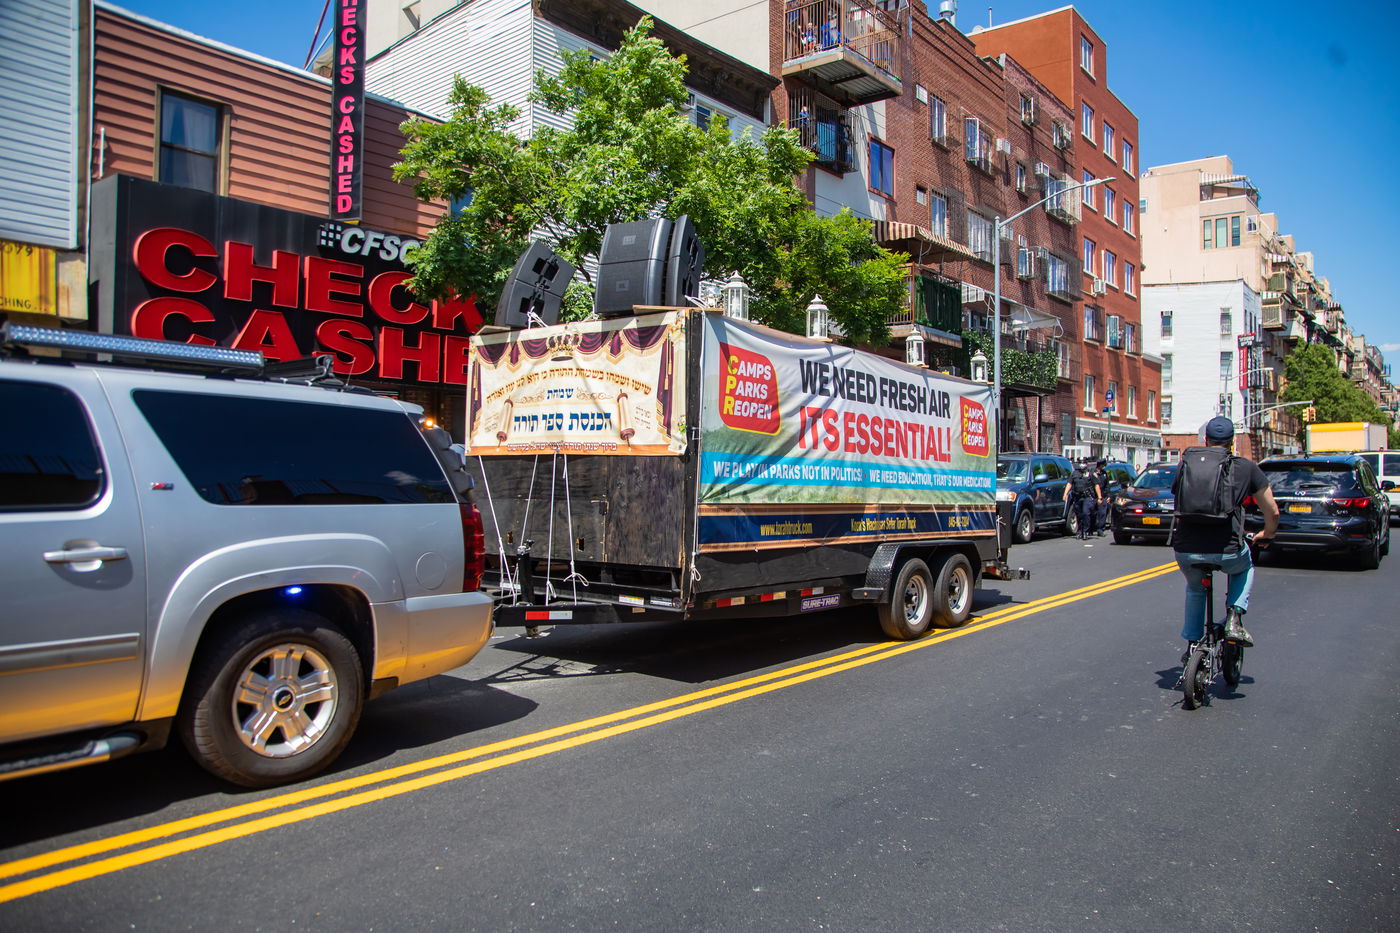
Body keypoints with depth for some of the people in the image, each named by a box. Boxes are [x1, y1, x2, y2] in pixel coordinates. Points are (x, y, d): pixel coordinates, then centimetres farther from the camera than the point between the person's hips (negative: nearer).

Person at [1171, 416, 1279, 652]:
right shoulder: (1247, 468, 8)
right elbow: (1272, 513, 14)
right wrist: (1266, 535, 36)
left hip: (1185, 550, 2)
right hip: (1226, 551, -2)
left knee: (1195, 589, 34)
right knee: (1245, 567, 36)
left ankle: (1192, 646, 36)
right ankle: (1234, 617, 17)